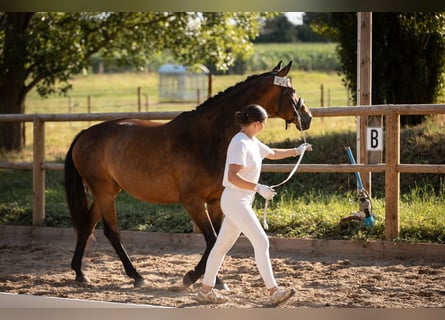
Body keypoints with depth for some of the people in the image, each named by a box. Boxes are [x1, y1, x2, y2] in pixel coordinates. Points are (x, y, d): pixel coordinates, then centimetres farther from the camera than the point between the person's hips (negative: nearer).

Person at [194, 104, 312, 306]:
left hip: (242, 201, 10)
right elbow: (233, 177, -26)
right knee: (261, 242, -10)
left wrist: (296, 151, 31)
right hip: (235, 200, -10)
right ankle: (274, 291, -10)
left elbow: (272, 154, 32)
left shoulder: (252, 142, 11)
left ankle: (206, 289, 22)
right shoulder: (240, 143, -18)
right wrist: (258, 188, -27)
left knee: (222, 245, 14)